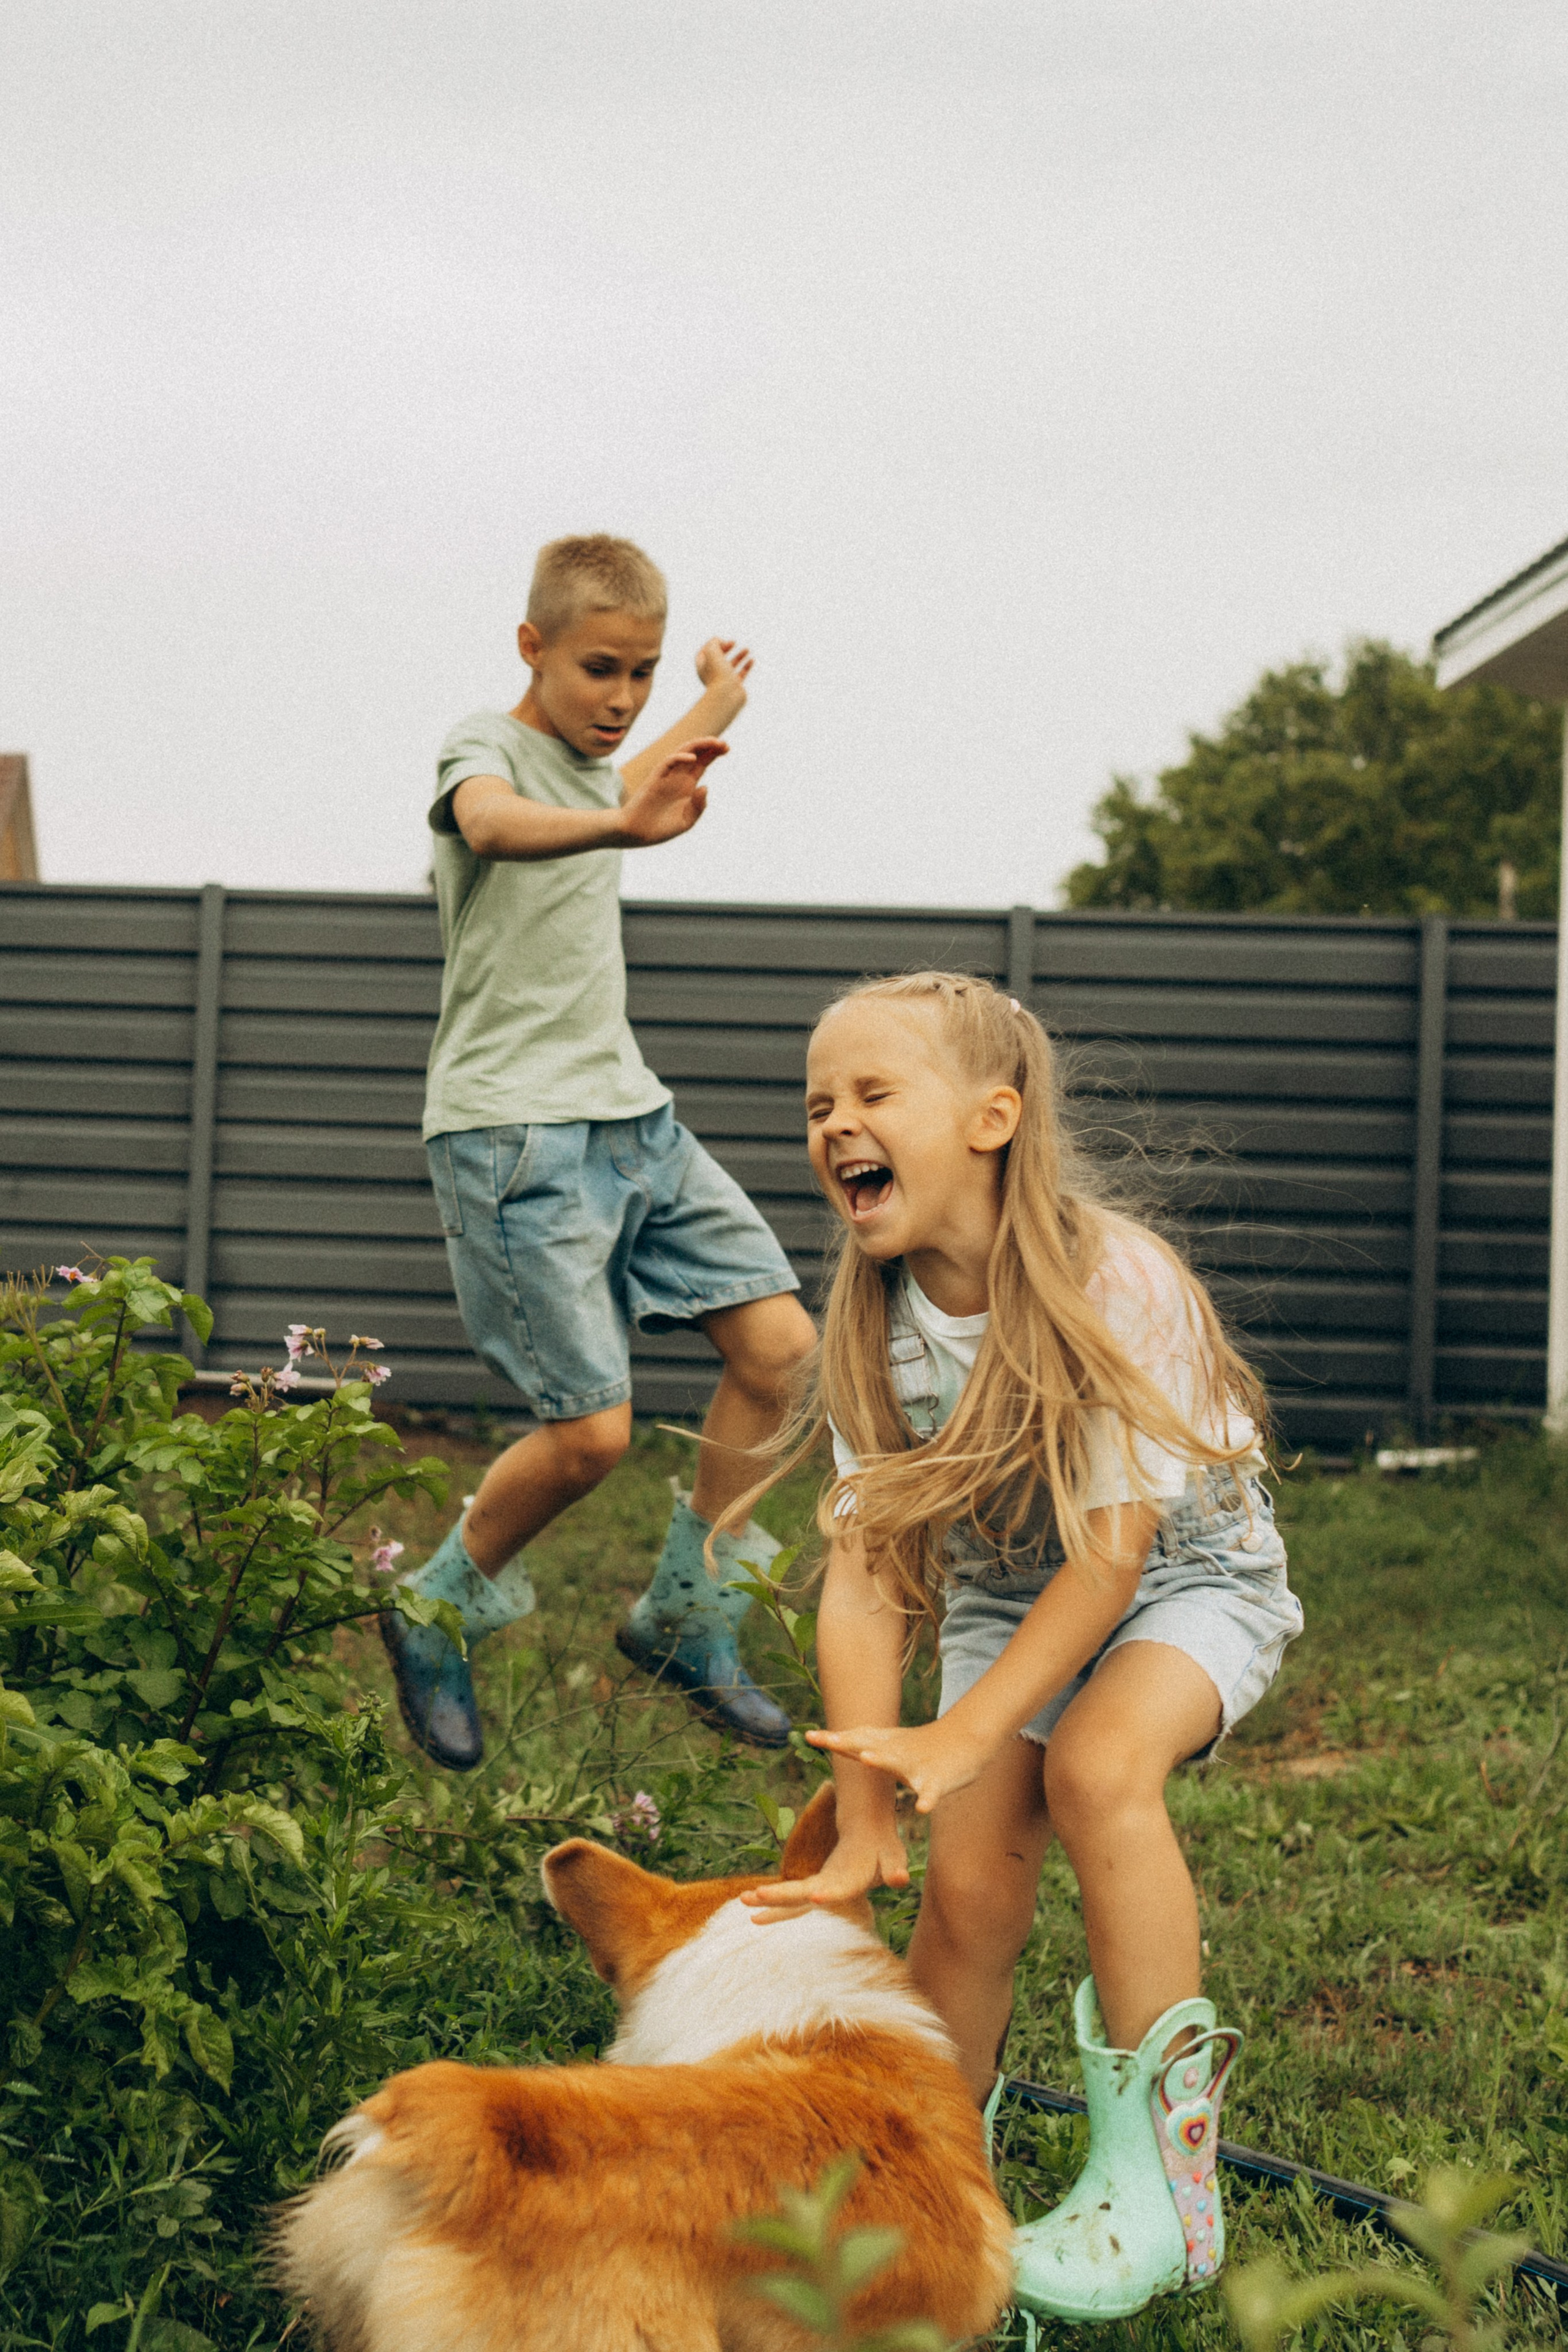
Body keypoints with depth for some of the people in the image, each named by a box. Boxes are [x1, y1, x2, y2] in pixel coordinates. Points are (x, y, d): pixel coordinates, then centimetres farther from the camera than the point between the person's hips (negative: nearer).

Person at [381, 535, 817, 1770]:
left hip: (631, 1115, 8)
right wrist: (617, 827, -55)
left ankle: (685, 1618, 14)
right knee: (592, 1432, -13)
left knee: (780, 1343, -1)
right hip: (513, 1128, -8)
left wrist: (717, 705, 54)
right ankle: (434, 1616, 12)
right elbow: (490, 823, -36)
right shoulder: (487, 745, -8)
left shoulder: (595, 766, 16)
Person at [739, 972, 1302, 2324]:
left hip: (1191, 1576, -4)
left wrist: (965, 1737, -30)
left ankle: (1158, 2164, -20)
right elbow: (866, 1576, -15)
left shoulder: (1116, 1281, -30)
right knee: (971, 1888, -12)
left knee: (1096, 1764, -32)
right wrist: (864, 1826, -20)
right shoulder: (875, 1327, -14)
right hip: (1006, 1593, 4)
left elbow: (1110, 1553, -27)